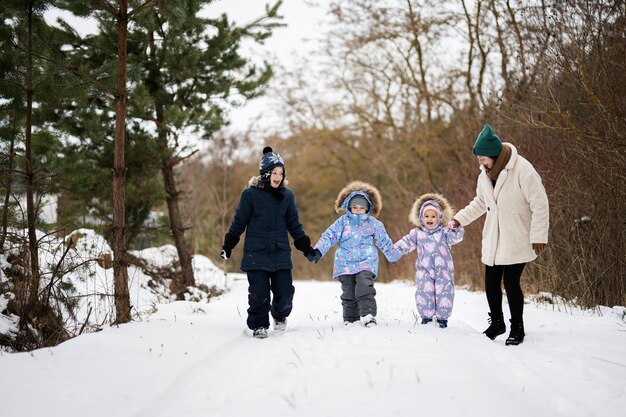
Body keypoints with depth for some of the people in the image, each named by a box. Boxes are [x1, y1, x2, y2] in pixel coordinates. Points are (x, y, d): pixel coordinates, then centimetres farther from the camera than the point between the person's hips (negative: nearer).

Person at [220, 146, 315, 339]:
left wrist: (305, 245, 12)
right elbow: (239, 221, 3)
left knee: (284, 293, 0)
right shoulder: (251, 194, -5)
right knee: (259, 294, -4)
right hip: (256, 253, -3)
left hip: (281, 253, 3)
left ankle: (280, 316, 31)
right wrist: (228, 244, 3)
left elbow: (294, 223, 15)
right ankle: (259, 326, 17)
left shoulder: (287, 195, 6)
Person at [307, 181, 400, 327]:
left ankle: (368, 315, -25)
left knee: (365, 287, -22)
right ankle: (350, 319, 15)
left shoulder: (373, 224, 6)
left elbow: (385, 242, 17)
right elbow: (328, 236, -1)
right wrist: (318, 251, -13)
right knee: (349, 293, 4)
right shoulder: (343, 222, 3)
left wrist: (394, 256, 27)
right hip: (345, 264, 1)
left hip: (366, 262, -1)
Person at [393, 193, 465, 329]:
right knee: (424, 292, -1)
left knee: (444, 293, 1)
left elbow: (455, 237, -11)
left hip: (443, 270, -1)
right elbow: (406, 243, 5)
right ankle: (426, 316, 14)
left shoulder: (444, 232, 2)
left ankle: (442, 317, 14)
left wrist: (457, 229, -30)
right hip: (424, 271, 1)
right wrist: (395, 250, -7)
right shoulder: (417, 233, 5)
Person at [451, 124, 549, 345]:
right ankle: (496, 323, 29)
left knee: (511, 282, -7)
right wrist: (460, 218, 13)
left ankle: (517, 328, 10)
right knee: (491, 282, 9)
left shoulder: (522, 170, -18)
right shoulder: (485, 174, 5)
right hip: (493, 240, 7)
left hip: (516, 240, -7)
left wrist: (538, 236, -16)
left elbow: (539, 204, -16)